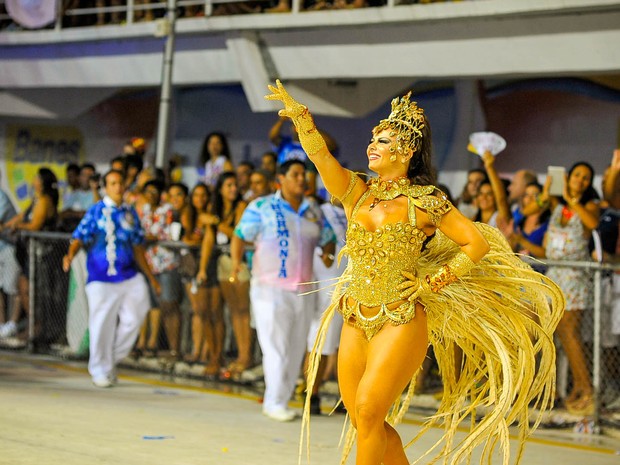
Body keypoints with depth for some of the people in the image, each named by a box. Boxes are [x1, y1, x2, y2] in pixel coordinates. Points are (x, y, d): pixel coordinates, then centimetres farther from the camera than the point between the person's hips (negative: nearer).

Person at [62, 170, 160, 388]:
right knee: (102, 324, -2)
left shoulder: (130, 213, 12)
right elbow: (79, 238, -7)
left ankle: (112, 359, 18)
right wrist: (70, 254, -28)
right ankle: (100, 371, 12)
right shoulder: (96, 211, 1)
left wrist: (151, 277, 18)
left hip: (129, 276, 4)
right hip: (101, 278, -4)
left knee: (133, 318, -2)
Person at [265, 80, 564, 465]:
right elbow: (320, 154, -7)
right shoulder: (357, 193, 8)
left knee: (368, 409, -16)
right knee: (363, 420, 6)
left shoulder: (424, 202, -4)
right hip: (356, 322, 6)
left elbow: (477, 243, -3)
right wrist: (299, 115, -22)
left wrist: (432, 282, -7)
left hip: (401, 322, -5)